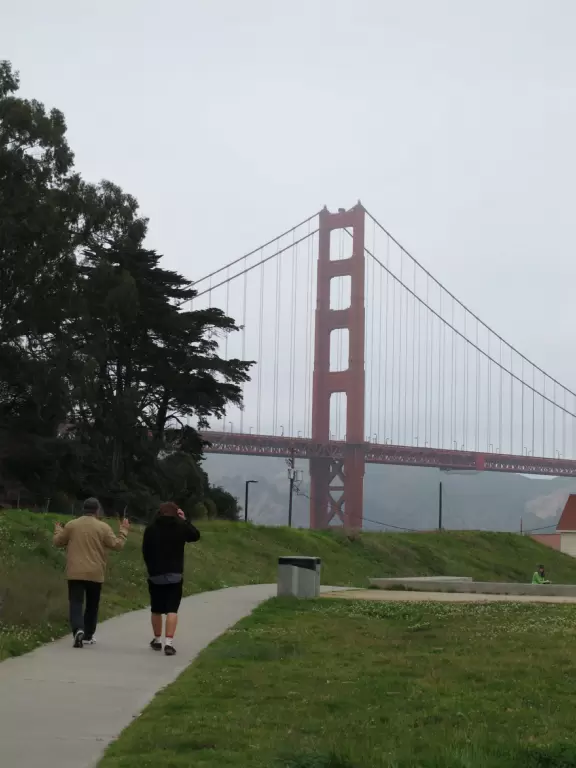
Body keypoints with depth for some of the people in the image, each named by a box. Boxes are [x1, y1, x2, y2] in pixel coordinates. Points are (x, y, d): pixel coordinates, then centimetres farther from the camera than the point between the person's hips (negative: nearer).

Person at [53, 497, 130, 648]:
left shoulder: (71, 525, 2)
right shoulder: (103, 527, -3)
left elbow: (58, 542, 12)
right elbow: (117, 545, -2)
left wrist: (58, 530, 33)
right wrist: (124, 531, 14)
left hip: (75, 573, 0)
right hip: (95, 574, 0)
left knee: (76, 603, -4)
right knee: (92, 605, 15)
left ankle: (78, 630, -28)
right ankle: (88, 636, 22)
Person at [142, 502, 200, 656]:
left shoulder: (151, 528, -2)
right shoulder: (180, 526, -2)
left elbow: (145, 551, 3)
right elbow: (196, 535, 16)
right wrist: (184, 520, 18)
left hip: (155, 574, 1)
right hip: (175, 575, -1)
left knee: (156, 609, 14)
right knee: (172, 609, -4)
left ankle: (157, 640, 26)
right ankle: (169, 642, -16)